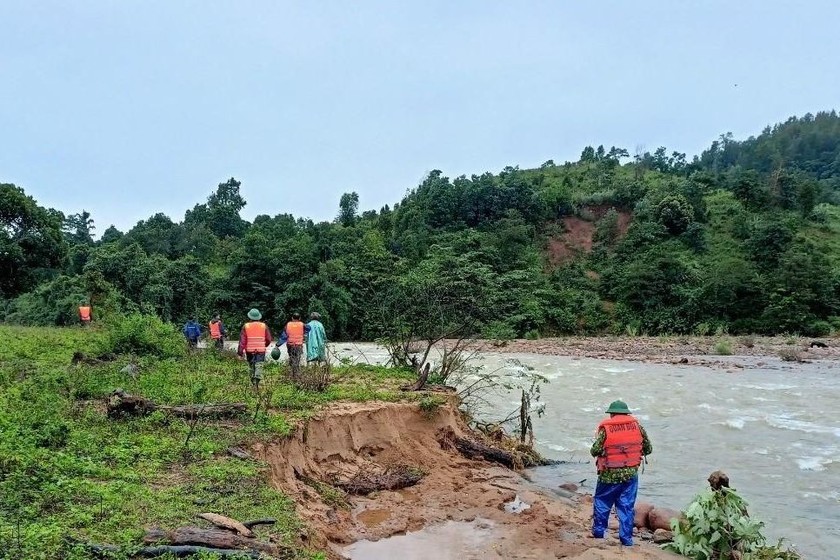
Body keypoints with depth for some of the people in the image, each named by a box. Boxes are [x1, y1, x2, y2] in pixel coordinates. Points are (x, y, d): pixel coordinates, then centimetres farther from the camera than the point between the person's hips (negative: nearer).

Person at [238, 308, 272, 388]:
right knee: (259, 366, -6)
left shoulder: (246, 326, -3)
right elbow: (269, 339, 5)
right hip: (261, 350, -1)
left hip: (249, 350, 1)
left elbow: (242, 340, -5)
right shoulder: (264, 326, 0)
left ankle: (253, 382, 24)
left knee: (251, 366, 16)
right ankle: (257, 381, -25)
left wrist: (240, 351, 0)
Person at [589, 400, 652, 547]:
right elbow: (648, 449, 7)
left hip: (610, 474, -3)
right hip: (631, 473, 3)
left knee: (601, 502, 15)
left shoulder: (605, 428, -9)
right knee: (627, 506, 10)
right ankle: (626, 538, 12)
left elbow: (595, 451, -13)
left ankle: (598, 532, 22)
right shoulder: (636, 425, 1)